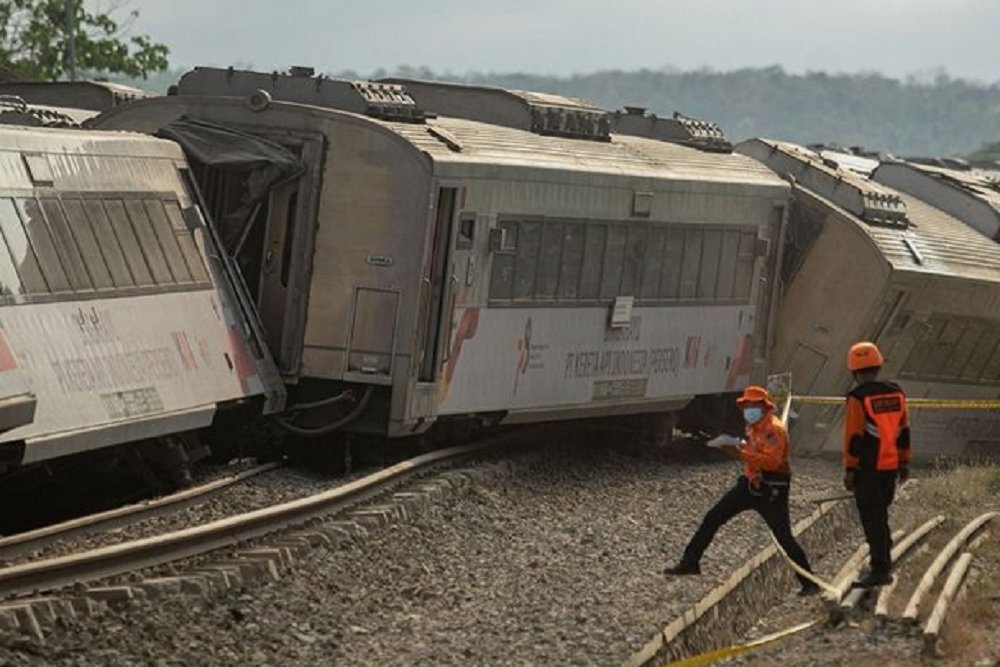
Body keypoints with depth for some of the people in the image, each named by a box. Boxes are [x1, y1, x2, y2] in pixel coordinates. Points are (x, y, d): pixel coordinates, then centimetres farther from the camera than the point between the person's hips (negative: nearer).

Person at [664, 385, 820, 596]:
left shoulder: (774, 429, -18)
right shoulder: (754, 427, 11)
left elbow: (772, 460, -31)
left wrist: (741, 454, -36)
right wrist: (739, 449, 7)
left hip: (772, 491, -9)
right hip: (750, 483, 9)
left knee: (784, 538, -7)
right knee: (712, 518, 4)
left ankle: (809, 584, 3)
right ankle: (690, 562, 11)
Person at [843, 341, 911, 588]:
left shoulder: (858, 397, -14)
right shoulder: (896, 393, 6)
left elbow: (853, 436, -14)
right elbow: (904, 431, 12)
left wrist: (849, 470, -9)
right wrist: (904, 463, 19)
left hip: (867, 468, -7)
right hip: (891, 465, 7)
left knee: (872, 519, -2)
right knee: (880, 513, 22)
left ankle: (880, 570, -3)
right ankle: (883, 561, 33)